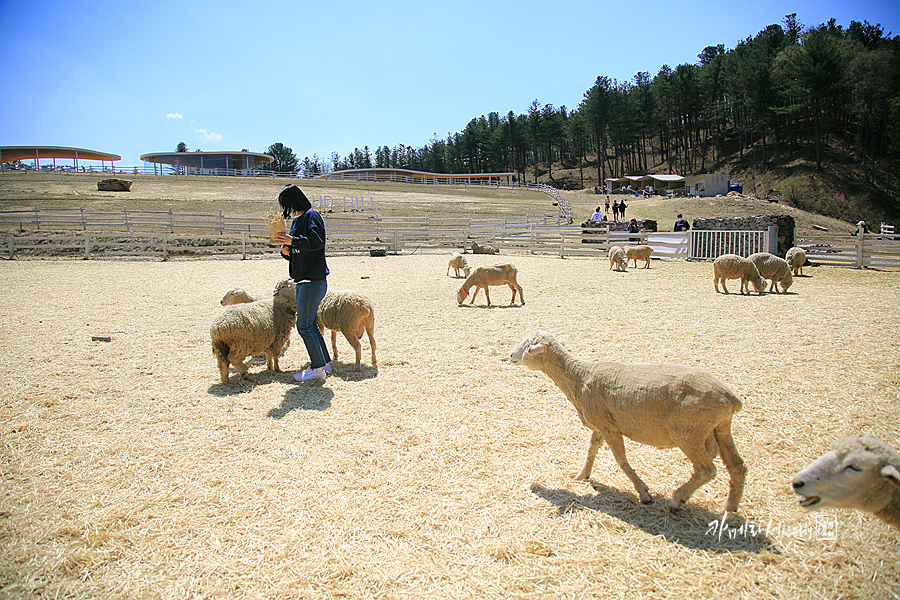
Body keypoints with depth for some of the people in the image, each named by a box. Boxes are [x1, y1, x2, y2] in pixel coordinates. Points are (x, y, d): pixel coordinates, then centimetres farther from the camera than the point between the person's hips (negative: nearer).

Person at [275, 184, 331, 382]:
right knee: (311, 325, 15)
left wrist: (293, 241, -20)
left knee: (304, 326, -7)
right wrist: (287, 251, 1)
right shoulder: (296, 220, 18)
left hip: (314, 281, -10)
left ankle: (318, 368, 2)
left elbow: (317, 242, -22)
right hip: (303, 280, 10)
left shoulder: (311, 216, -9)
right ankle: (324, 362, 24)